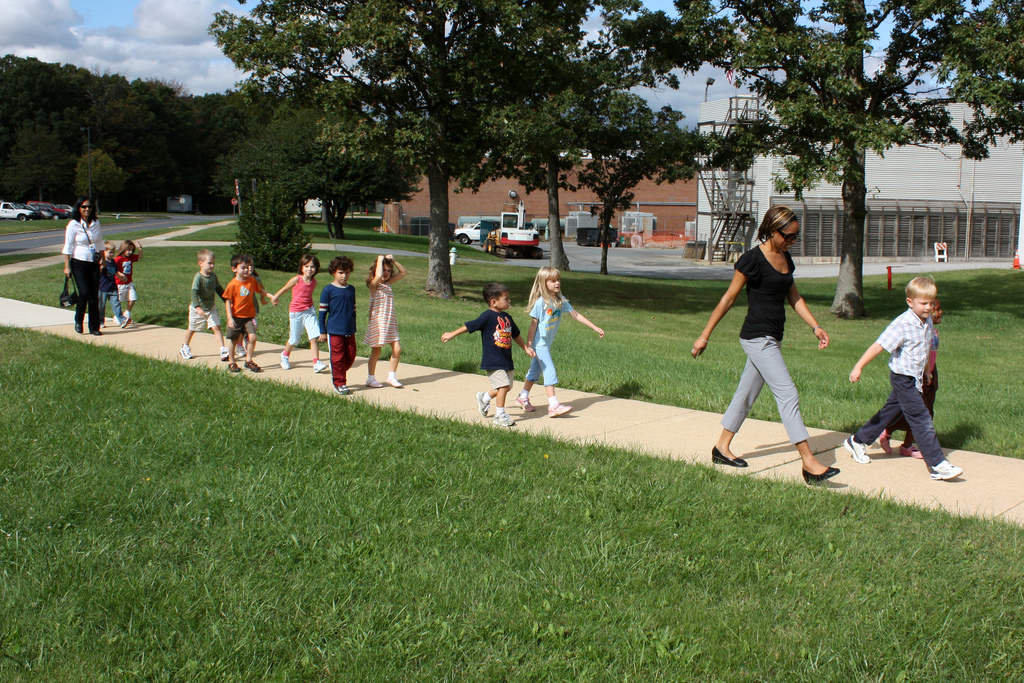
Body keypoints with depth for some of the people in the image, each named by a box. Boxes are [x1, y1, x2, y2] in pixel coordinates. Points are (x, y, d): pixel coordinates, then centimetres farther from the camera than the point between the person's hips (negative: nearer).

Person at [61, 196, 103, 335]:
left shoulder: (96, 224, 7)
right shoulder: (73, 225, -6)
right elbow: (68, 247, -6)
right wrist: (67, 266, -9)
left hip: (94, 263, 4)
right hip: (79, 263, -4)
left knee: (94, 296, 1)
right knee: (84, 294, -14)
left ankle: (94, 327, 9)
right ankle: (78, 321, 10)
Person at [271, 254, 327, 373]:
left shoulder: (314, 282, -1)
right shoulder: (296, 280, -13)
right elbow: (284, 289, 3)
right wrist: (275, 297, 17)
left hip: (309, 311, 3)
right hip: (296, 313, -3)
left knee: (315, 337, -13)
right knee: (294, 340, 10)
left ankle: (316, 363, -11)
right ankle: (285, 355, 40)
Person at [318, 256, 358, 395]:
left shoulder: (351, 289, 8)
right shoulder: (328, 290, -6)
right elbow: (322, 311, -3)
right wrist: (322, 331, -4)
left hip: (349, 331, 5)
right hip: (334, 331, -5)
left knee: (350, 356, 7)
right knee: (337, 358, 0)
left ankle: (336, 375, 29)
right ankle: (339, 384, 12)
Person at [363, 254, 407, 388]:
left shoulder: (388, 283, 12)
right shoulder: (374, 285, -8)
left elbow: (403, 272, 17)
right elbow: (378, 276, -31)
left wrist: (393, 260, 4)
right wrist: (380, 260, -17)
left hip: (391, 323, 6)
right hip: (377, 323, -6)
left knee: (397, 349, -1)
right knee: (376, 351, 4)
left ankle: (392, 376, 13)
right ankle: (371, 378, 17)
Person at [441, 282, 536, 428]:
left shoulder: (507, 317, 10)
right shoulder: (488, 316, -12)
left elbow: (515, 335, 23)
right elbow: (469, 326, -9)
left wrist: (526, 348, 24)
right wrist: (452, 334, -7)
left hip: (506, 360, 8)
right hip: (493, 360, -8)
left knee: (507, 386, 12)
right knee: (503, 385, -13)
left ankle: (484, 398, 36)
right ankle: (500, 415, 0)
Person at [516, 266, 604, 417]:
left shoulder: (560, 301, 1)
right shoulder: (540, 302, -18)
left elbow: (576, 314, 5)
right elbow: (533, 324, -15)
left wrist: (595, 328, 4)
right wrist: (528, 345, -14)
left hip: (548, 343, 7)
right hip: (539, 344, -7)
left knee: (535, 371, 17)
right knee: (550, 371, -11)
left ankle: (523, 398, 32)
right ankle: (553, 405, -10)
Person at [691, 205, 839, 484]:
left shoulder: (785, 258, 10)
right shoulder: (753, 259, -14)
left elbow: (794, 297, 19)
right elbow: (728, 299, -10)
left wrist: (815, 327, 9)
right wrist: (705, 336, -7)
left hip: (772, 339, 9)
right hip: (757, 338, -9)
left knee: (747, 393, 16)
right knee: (788, 395, -11)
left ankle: (722, 448, 28)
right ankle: (809, 463, -11)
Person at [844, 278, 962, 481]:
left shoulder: (927, 322, 4)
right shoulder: (902, 324, -21)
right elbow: (879, 346, -24)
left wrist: (926, 371, 29)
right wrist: (859, 367, -27)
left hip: (914, 378, 8)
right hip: (903, 378, -8)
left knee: (889, 411, 18)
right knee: (921, 420, -8)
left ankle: (858, 441, 33)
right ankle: (937, 465, -5)